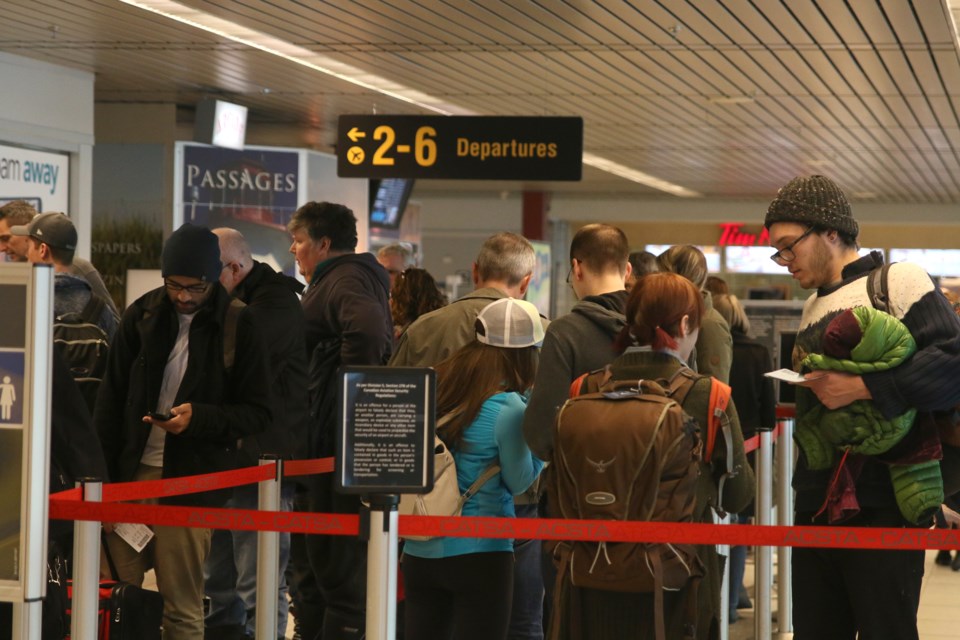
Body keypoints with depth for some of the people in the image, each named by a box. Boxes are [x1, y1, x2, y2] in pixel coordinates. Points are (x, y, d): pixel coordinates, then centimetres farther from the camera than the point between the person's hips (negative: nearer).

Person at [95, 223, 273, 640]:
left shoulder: (238, 327, -3)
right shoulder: (142, 315, 5)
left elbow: (259, 413, -1)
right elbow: (111, 398, 9)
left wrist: (199, 417, -18)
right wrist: (102, 473, 2)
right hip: (131, 473, 3)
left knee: (182, 607, 1)